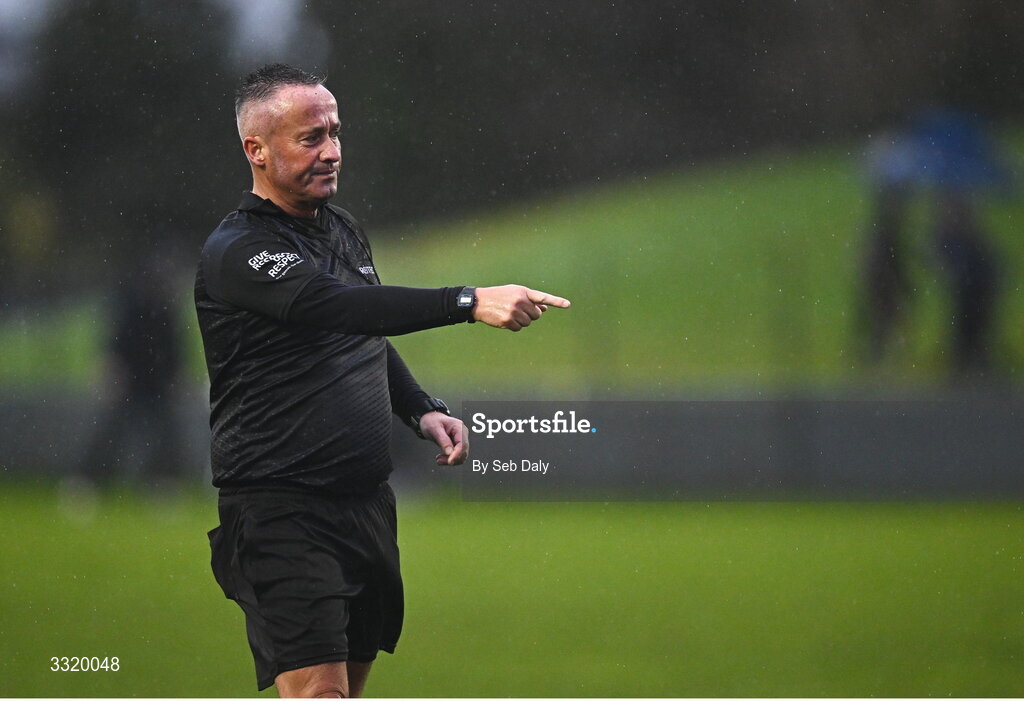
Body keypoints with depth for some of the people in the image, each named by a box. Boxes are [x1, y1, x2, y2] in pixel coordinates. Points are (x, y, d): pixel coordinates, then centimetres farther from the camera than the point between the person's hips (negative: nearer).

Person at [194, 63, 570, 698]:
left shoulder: (343, 229, 14)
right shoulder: (236, 252, -14)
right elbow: (337, 307, -31)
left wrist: (423, 410, 9)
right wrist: (471, 303, -40)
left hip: (367, 503, 8)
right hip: (282, 515, -8)